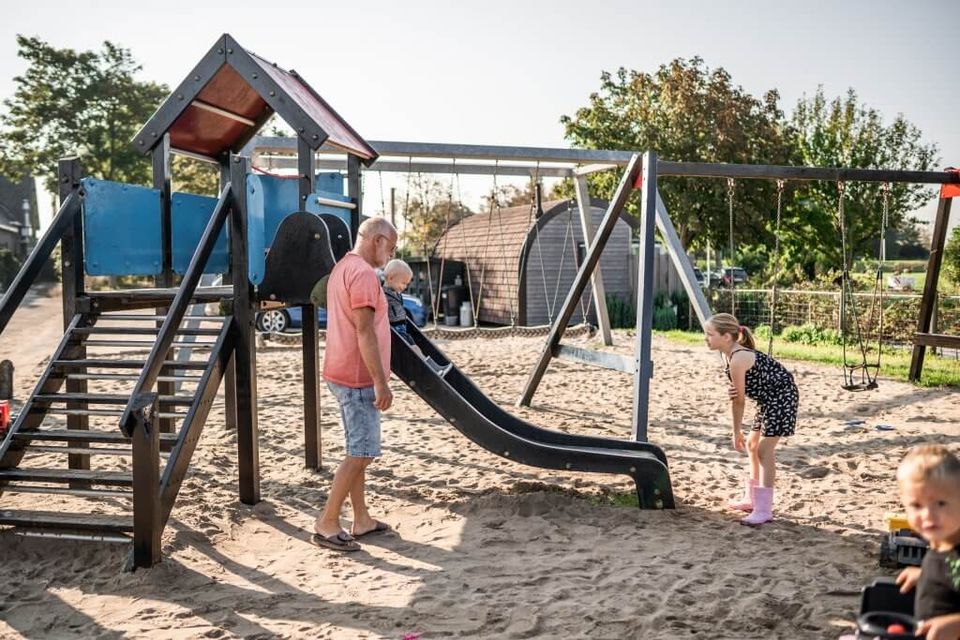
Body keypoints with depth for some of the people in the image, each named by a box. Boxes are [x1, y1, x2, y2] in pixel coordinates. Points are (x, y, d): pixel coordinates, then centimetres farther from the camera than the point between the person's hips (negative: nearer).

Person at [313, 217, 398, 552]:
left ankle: (361, 520, 22)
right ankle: (326, 524, 1)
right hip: (358, 379, -10)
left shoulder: (342, 268, 15)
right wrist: (380, 382, -23)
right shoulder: (363, 273, -17)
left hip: (347, 375, 10)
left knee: (358, 451, 15)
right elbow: (365, 331, -23)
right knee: (361, 453, -5)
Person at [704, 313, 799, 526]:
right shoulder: (730, 354, 4)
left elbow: (740, 400, -17)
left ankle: (764, 510, -10)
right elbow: (738, 393, 5)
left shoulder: (737, 359, -25)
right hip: (769, 398, 11)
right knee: (752, 445, 17)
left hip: (782, 396, -11)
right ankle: (752, 499, 30)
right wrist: (732, 392, -20)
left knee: (764, 449, -13)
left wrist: (737, 432, -6)